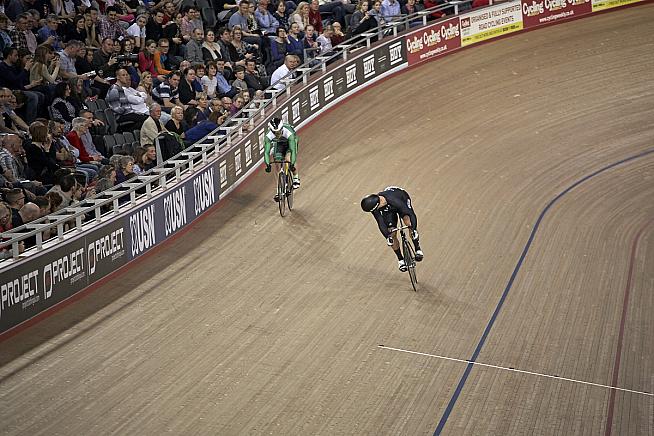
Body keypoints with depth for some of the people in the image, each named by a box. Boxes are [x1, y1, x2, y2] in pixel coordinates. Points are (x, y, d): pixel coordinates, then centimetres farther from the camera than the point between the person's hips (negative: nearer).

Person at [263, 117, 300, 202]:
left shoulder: (288, 132, -42)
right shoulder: (268, 135, -34)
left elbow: (293, 150, -45)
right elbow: (266, 151, -33)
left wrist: (292, 164, -53)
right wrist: (268, 165, -46)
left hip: (290, 142, -3)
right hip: (279, 144, 3)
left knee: (288, 159, -27)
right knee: (278, 166, -7)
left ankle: (296, 178, -1)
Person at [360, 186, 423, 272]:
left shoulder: (394, 201, -46)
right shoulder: (373, 204, -33)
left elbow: (411, 214, -42)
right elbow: (380, 223, -26)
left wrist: (414, 229, -48)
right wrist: (387, 236, -33)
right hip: (387, 209, 4)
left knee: (409, 222, -31)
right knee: (392, 235, -5)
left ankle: (418, 250, -15)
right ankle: (400, 259, 16)